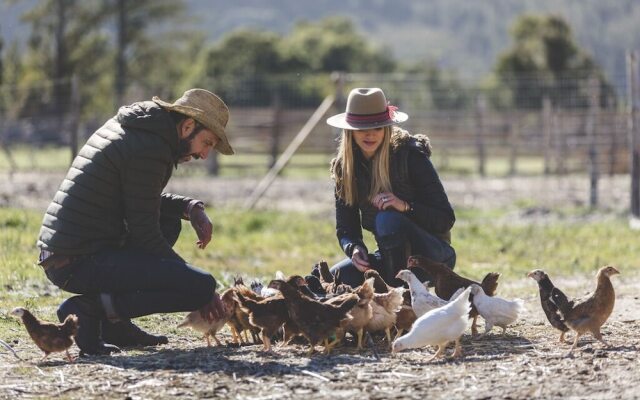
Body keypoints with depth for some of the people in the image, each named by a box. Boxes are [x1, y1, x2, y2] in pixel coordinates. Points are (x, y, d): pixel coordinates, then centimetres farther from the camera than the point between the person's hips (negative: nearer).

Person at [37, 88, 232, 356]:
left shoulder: (123, 127, 17)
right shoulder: (148, 150, -13)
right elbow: (144, 234, -12)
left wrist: (190, 207, 11)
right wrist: (200, 290, -3)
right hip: (82, 263, -10)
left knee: (169, 220, 26)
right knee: (202, 286, -14)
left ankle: (115, 325, 13)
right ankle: (89, 310, -9)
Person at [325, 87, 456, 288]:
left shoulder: (410, 156, -14)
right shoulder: (344, 166, 0)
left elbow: (446, 219, -15)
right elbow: (345, 228, 2)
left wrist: (405, 206, -31)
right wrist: (354, 248, -21)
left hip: (435, 256, -5)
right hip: (394, 258, 5)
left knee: (387, 219, -33)